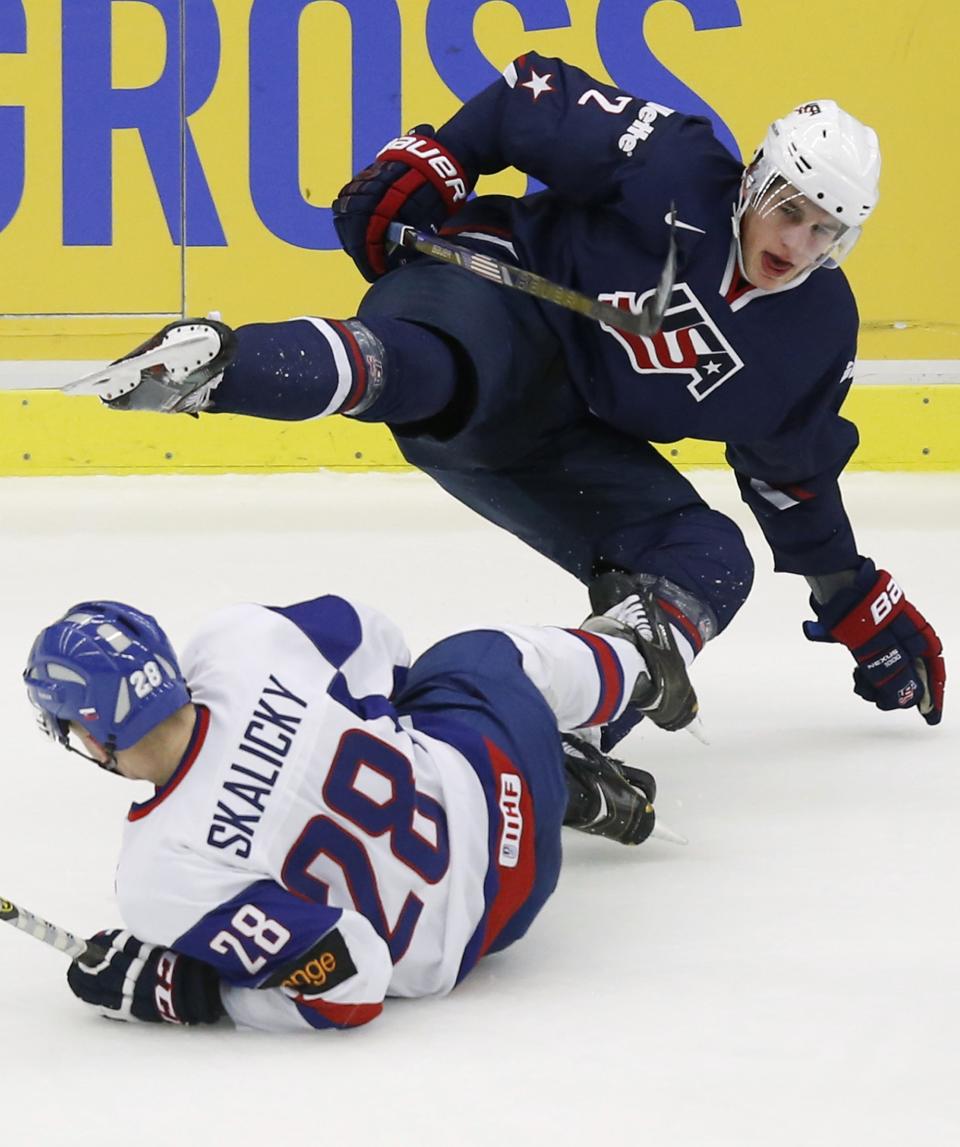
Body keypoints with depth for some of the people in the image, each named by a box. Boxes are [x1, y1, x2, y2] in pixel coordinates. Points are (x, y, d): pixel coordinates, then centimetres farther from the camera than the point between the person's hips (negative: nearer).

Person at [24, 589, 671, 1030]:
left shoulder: (163, 878, -37)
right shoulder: (241, 637, -29)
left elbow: (344, 989, -35)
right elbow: (368, 638, -7)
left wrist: (181, 992, -24)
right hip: (483, 770, 3)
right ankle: (632, 657, 68)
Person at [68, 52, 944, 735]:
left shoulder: (821, 331, 4)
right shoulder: (672, 168, -12)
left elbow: (795, 477, 17)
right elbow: (534, 97, -3)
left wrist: (859, 608, 20)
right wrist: (422, 168, -14)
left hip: (563, 444, 7)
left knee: (708, 562, -9)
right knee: (431, 369, -44)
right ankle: (209, 365, -67)